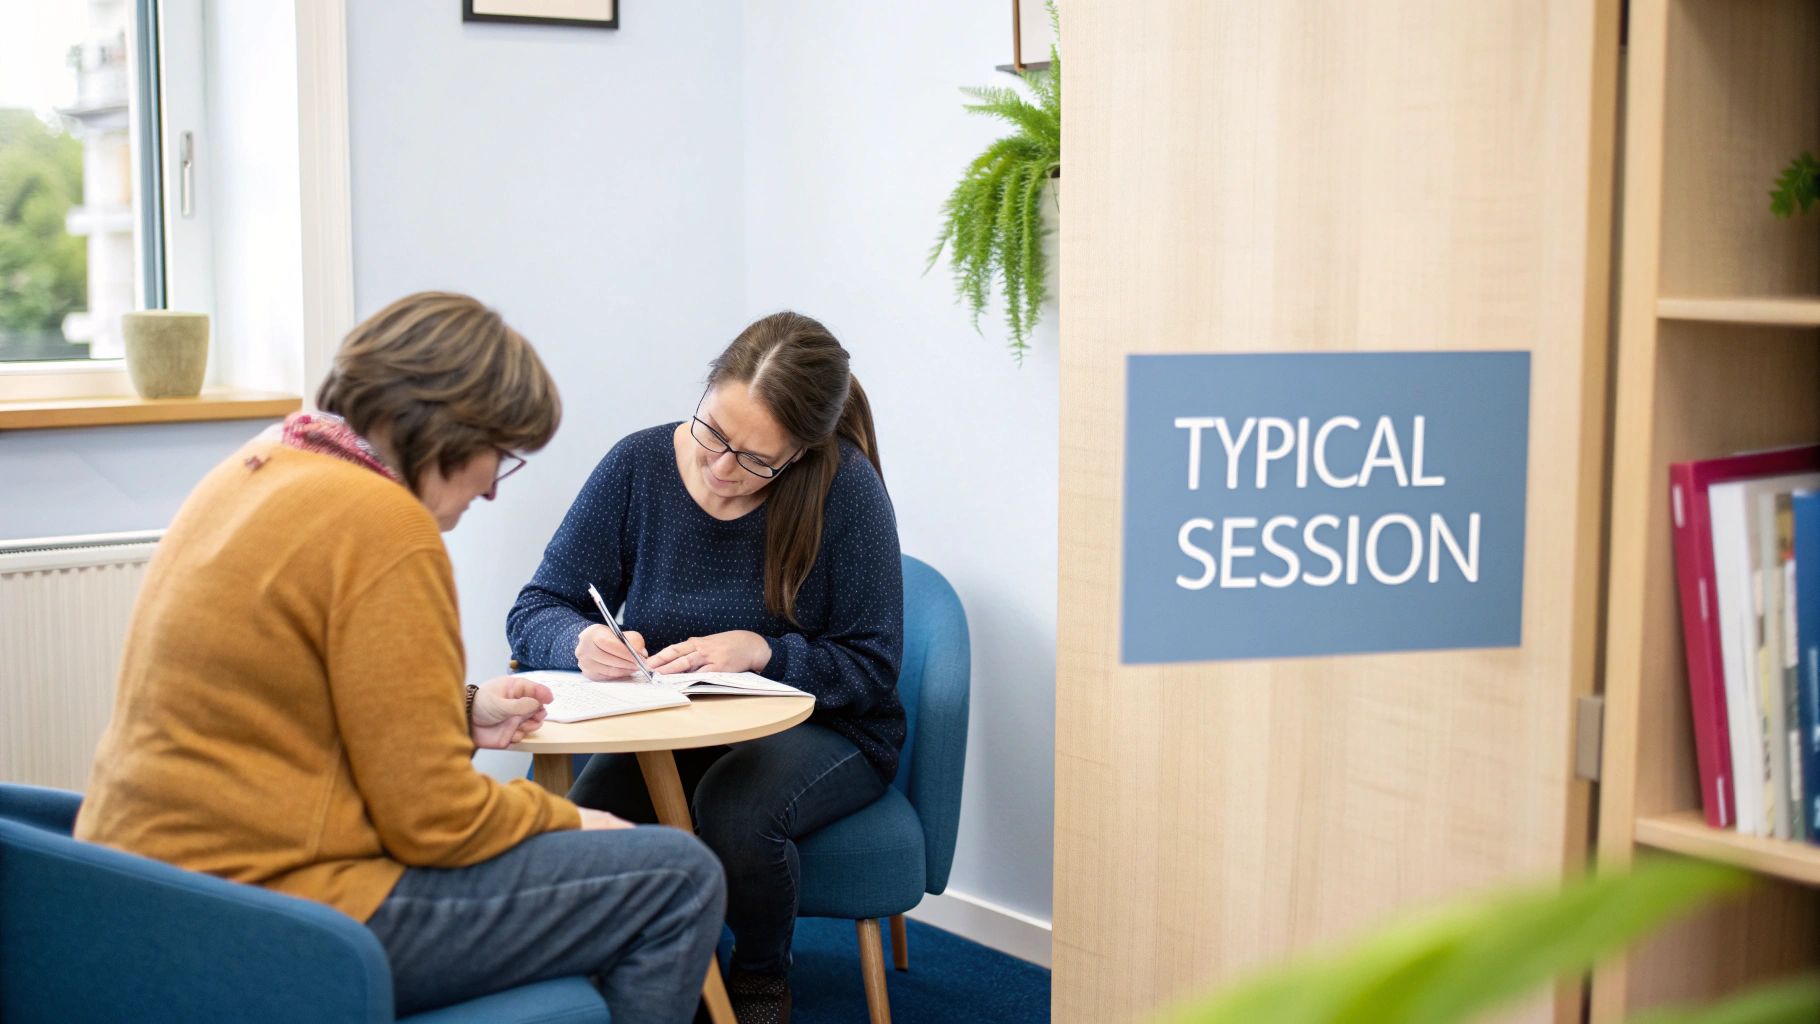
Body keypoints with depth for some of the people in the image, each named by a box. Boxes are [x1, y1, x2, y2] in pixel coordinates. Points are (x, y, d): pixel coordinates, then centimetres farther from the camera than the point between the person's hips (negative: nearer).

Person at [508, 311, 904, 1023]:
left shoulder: (845, 486, -15)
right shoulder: (640, 465, -8)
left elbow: (872, 669, -10)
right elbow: (533, 615, -3)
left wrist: (759, 651, -26)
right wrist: (583, 641, -26)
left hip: (819, 730, -2)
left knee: (733, 812, -34)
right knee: (586, 822, -28)